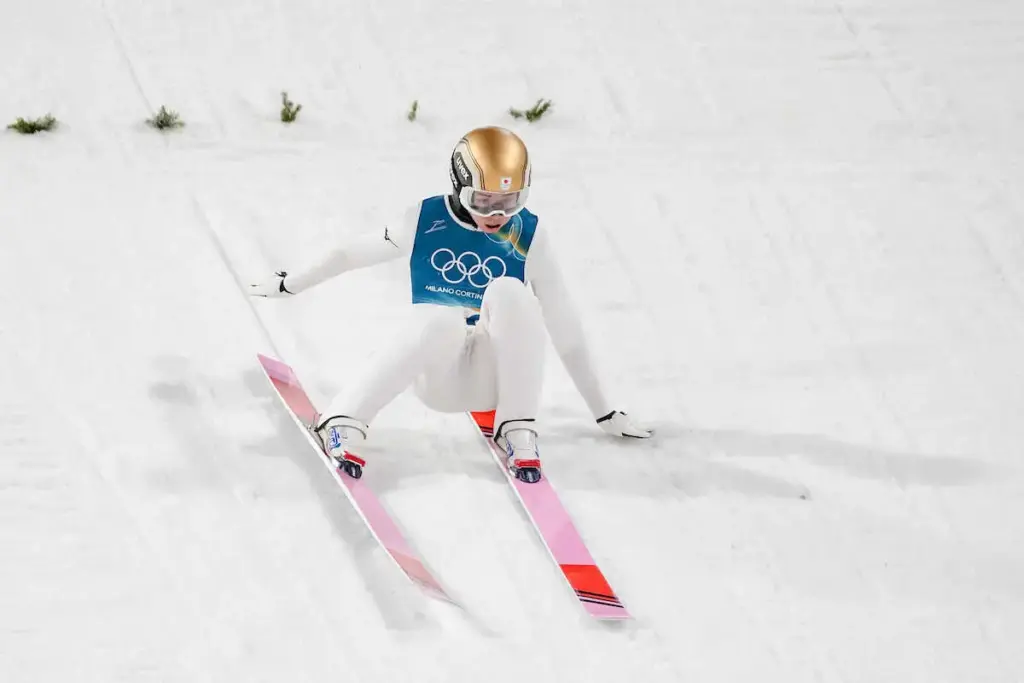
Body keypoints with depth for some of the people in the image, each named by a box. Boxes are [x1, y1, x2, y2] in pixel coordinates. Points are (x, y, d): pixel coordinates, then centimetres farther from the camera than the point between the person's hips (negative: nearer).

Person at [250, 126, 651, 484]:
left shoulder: (528, 236, -4)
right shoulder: (425, 221, -4)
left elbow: (564, 327, -2)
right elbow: (355, 255, 11)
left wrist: (603, 414, -1)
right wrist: (289, 285, 24)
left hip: (493, 377, 1)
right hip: (437, 376, -1)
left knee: (507, 291, -29)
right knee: (440, 320, -36)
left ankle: (518, 432, -25)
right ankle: (343, 422, -32)